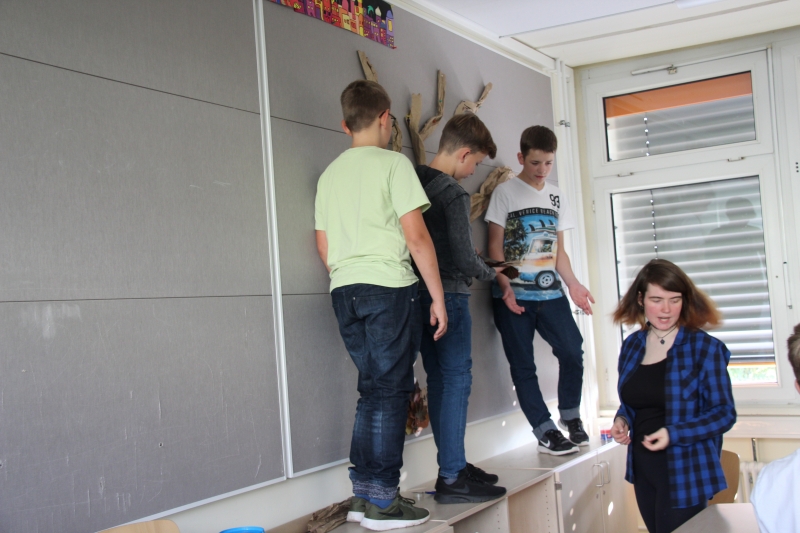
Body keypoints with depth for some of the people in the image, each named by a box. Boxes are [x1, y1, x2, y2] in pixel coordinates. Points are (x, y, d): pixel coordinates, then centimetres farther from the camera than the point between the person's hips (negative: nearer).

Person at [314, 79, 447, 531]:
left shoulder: (331, 174, 16)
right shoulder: (394, 163, -4)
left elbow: (324, 246, 17)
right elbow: (416, 235, -9)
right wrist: (438, 296, -5)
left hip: (345, 291, 7)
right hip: (389, 287, -7)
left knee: (374, 388, 14)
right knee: (390, 392, -2)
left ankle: (363, 495, 17)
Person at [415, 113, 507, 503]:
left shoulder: (415, 183, 10)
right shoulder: (454, 193, -14)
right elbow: (464, 259, -17)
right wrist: (489, 273, 4)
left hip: (419, 294, 8)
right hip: (448, 295, -8)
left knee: (439, 380, 13)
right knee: (456, 379, -4)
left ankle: (453, 465, 21)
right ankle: (452, 478, -3)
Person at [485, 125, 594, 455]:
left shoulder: (556, 196, 14)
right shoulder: (505, 193, 0)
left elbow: (558, 249, 16)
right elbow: (495, 246, -4)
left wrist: (573, 285, 4)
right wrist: (505, 288, -15)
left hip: (550, 292, 4)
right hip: (514, 296, -3)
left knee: (572, 350, -9)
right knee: (523, 364, -1)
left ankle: (570, 416, 12)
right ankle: (546, 432, 9)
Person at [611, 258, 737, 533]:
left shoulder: (705, 348, -10)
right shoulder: (632, 346, 6)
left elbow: (724, 414, -10)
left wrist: (674, 434, -21)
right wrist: (621, 419, -3)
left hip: (684, 476, -5)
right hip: (644, 473, 5)